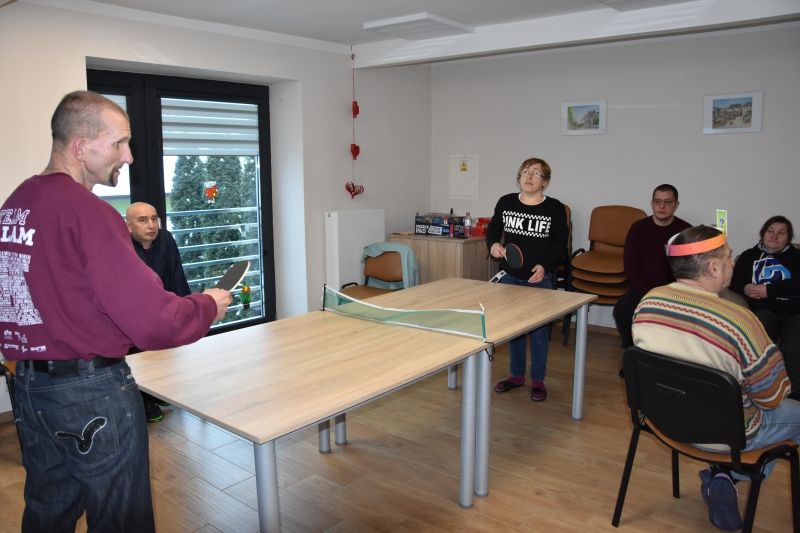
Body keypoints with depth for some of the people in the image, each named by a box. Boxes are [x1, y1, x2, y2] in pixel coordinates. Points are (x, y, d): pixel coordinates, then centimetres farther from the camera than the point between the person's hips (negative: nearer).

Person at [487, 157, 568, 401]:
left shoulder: (555, 208, -8)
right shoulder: (506, 202, -1)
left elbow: (560, 243, -5)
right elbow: (492, 229, 10)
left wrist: (544, 266, -20)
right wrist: (493, 244, -12)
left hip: (540, 279, -3)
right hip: (510, 276, 3)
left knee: (538, 330, 6)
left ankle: (538, 380, 22)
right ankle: (516, 375, 30)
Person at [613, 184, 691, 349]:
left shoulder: (686, 230, -1)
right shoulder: (638, 228, 2)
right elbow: (630, 266, -1)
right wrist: (648, 292, -14)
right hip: (642, 288, 1)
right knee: (621, 309, -25)